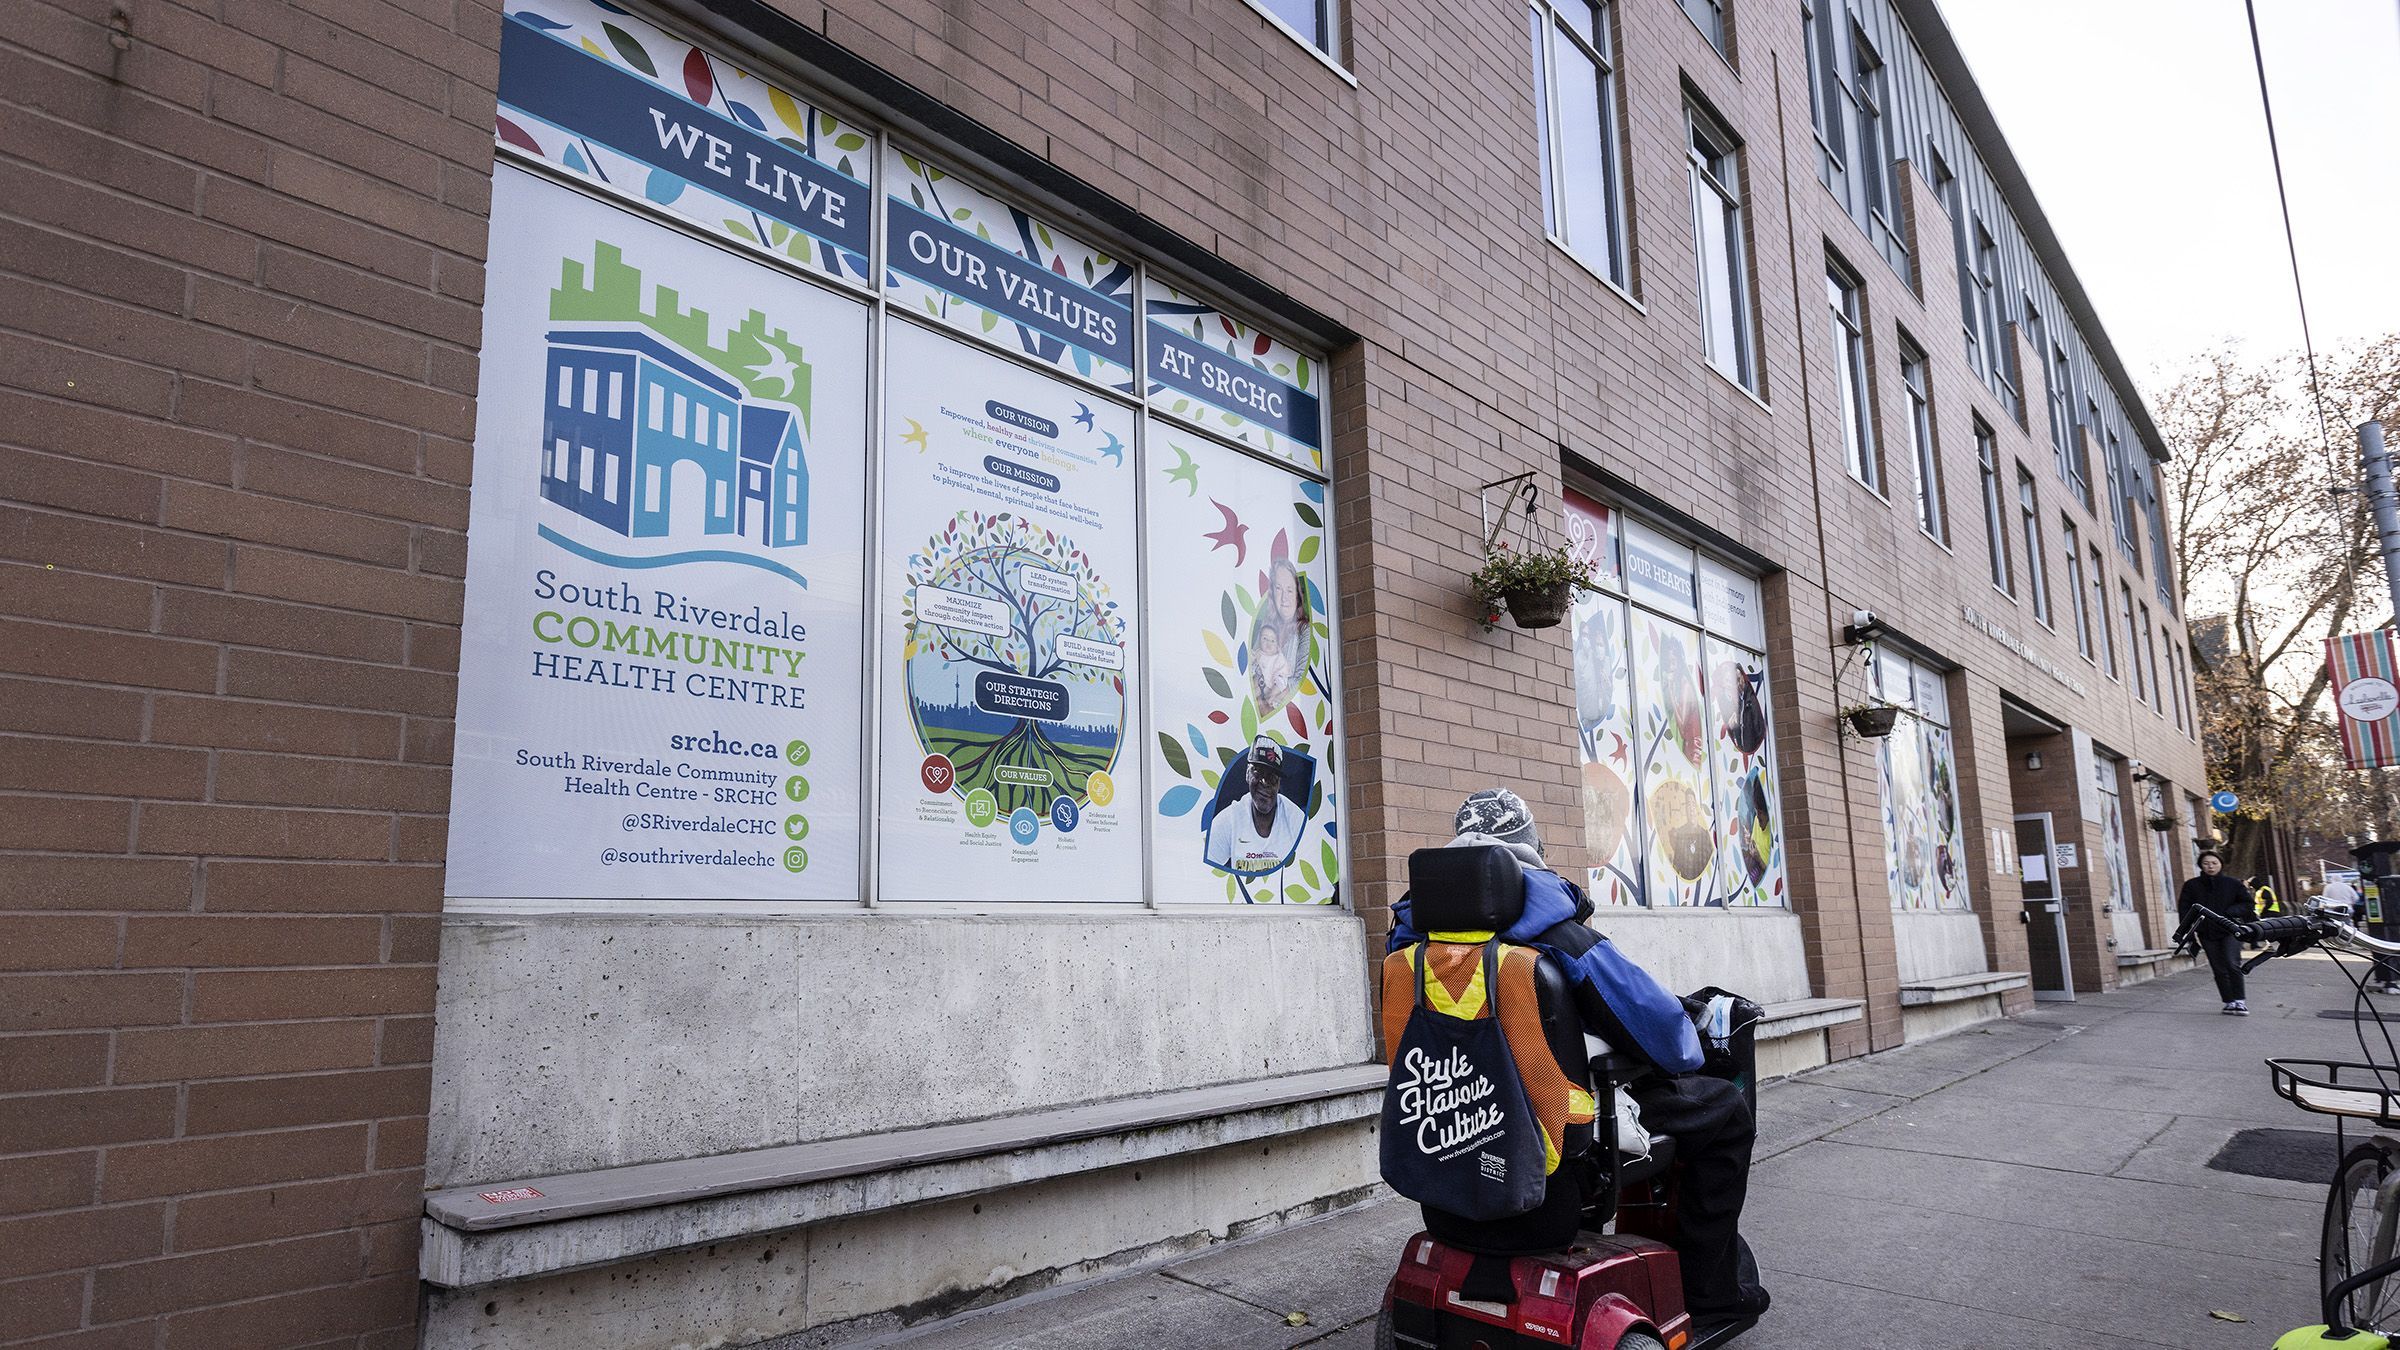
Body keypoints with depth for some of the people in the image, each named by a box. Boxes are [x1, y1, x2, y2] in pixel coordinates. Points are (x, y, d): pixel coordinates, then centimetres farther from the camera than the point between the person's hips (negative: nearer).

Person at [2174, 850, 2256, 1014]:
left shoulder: (2232, 884, 4)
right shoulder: (2191, 886, 5)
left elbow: (2248, 904, 6)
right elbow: (2184, 909, 3)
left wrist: (2229, 912, -11)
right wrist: (2190, 931, -9)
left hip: (2230, 931, -2)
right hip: (2207, 934, 2)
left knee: (2232, 964, -17)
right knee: (2219, 970, 5)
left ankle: (2239, 1001, -11)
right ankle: (2230, 1002, 13)